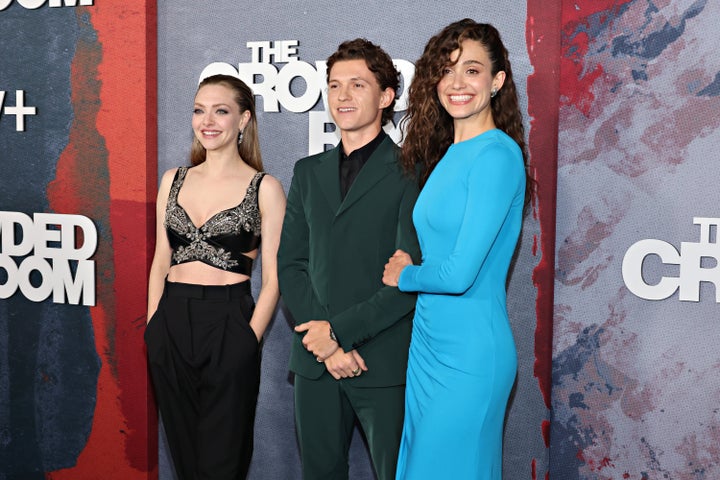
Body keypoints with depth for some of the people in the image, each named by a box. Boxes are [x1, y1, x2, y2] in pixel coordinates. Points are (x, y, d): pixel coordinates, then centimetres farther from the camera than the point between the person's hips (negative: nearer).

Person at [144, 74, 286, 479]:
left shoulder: (264, 188, -4)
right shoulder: (174, 180, 9)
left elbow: (272, 278, -5)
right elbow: (161, 262, 13)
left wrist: (249, 340, -11)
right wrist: (153, 326, 7)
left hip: (228, 324, -4)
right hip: (172, 323, 5)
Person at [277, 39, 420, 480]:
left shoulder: (410, 171, -4)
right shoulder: (309, 172, 14)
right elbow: (290, 263, 8)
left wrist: (340, 330, -13)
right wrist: (323, 342, -6)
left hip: (384, 362, -5)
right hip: (316, 361, 5)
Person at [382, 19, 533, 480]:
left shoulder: (498, 154, -17)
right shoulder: (446, 153, 9)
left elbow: (460, 273, -21)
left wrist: (405, 275, -4)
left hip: (469, 352, -8)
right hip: (429, 343, 8)